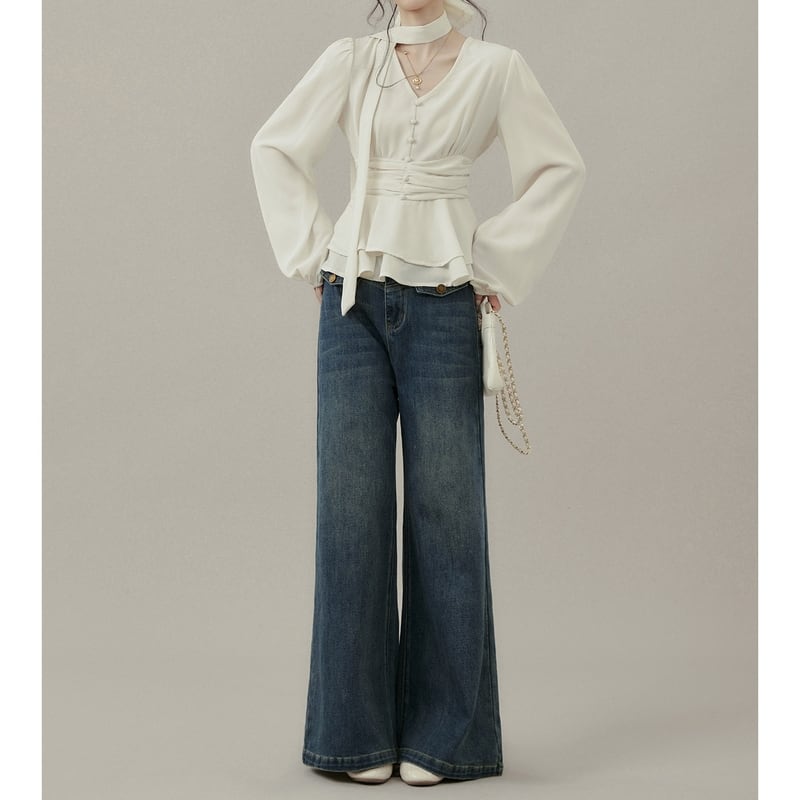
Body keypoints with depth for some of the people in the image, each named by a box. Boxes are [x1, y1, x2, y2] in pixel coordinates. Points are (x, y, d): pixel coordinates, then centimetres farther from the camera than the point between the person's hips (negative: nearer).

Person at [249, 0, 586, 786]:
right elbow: (274, 148, 14)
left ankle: (443, 735, 13)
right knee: (350, 506, 1)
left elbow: (559, 170, 6)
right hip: (353, 303, 2)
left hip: (442, 307, -1)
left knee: (445, 507, 1)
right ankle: (357, 733, 12)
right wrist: (312, 251, 6)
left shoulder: (495, 67, 3)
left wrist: (495, 265, 1)